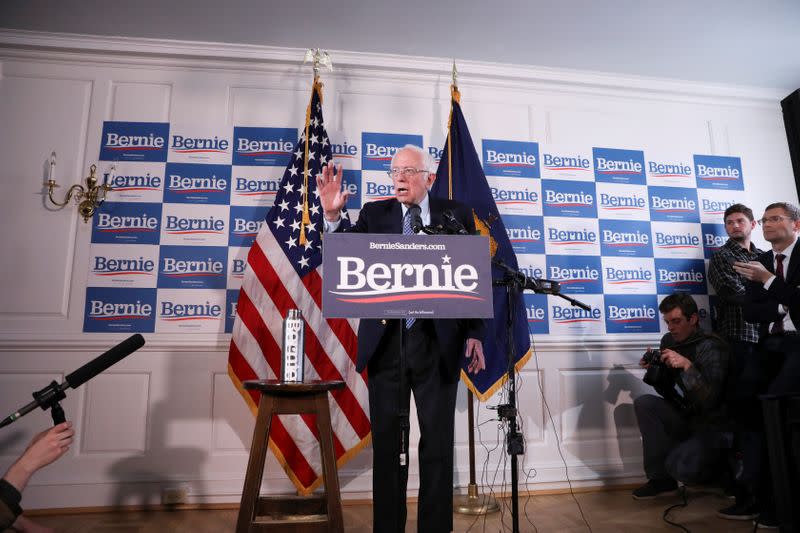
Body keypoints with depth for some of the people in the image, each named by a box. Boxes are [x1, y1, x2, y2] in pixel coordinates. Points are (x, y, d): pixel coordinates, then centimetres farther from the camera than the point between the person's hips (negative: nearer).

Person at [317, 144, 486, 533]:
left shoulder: (456, 214, 5)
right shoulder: (374, 214, 7)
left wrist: (475, 333, -1)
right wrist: (333, 215, -21)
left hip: (439, 343, -1)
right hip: (386, 341, 1)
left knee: (438, 442, 9)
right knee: (387, 442, 11)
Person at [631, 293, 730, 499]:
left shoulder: (711, 347, -16)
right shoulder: (669, 341, 2)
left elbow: (709, 400, -26)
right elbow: (668, 392, 10)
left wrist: (687, 365, -34)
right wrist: (653, 369, -9)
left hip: (715, 426, -7)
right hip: (687, 418, 7)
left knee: (680, 468, -28)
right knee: (644, 403, -18)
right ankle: (661, 478, -8)